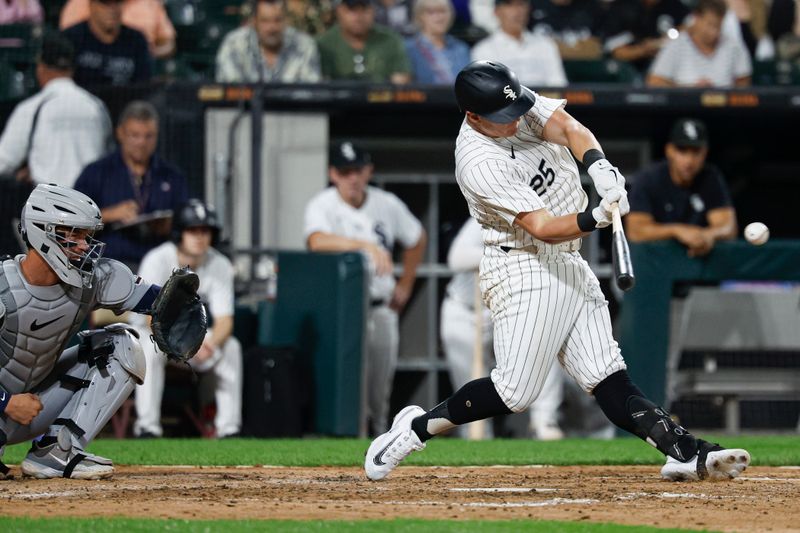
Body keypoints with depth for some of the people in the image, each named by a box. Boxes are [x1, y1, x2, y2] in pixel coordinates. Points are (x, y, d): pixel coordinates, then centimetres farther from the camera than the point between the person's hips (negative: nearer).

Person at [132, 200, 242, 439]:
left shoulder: (220, 265, -10)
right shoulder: (157, 261, -22)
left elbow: (224, 322, -15)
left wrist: (211, 343, -39)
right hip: (147, 330, -3)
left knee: (231, 346, -23)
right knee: (151, 347, -37)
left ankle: (229, 428, -22)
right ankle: (147, 426, -34)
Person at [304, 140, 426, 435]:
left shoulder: (388, 205, 4)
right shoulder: (322, 206, -9)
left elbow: (417, 239, 22)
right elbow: (317, 241, -32)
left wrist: (405, 285, 18)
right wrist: (366, 245, -42)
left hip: (380, 308, 4)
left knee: (380, 387, 8)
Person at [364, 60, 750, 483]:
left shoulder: (521, 105, -2)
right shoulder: (478, 164, -23)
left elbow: (566, 127, -15)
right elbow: (542, 228, -27)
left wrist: (598, 164, -36)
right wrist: (596, 218, -45)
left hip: (568, 265, 7)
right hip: (523, 270, -7)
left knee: (606, 376, 0)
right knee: (516, 390, -12)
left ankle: (684, 453, -11)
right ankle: (416, 428, 4)